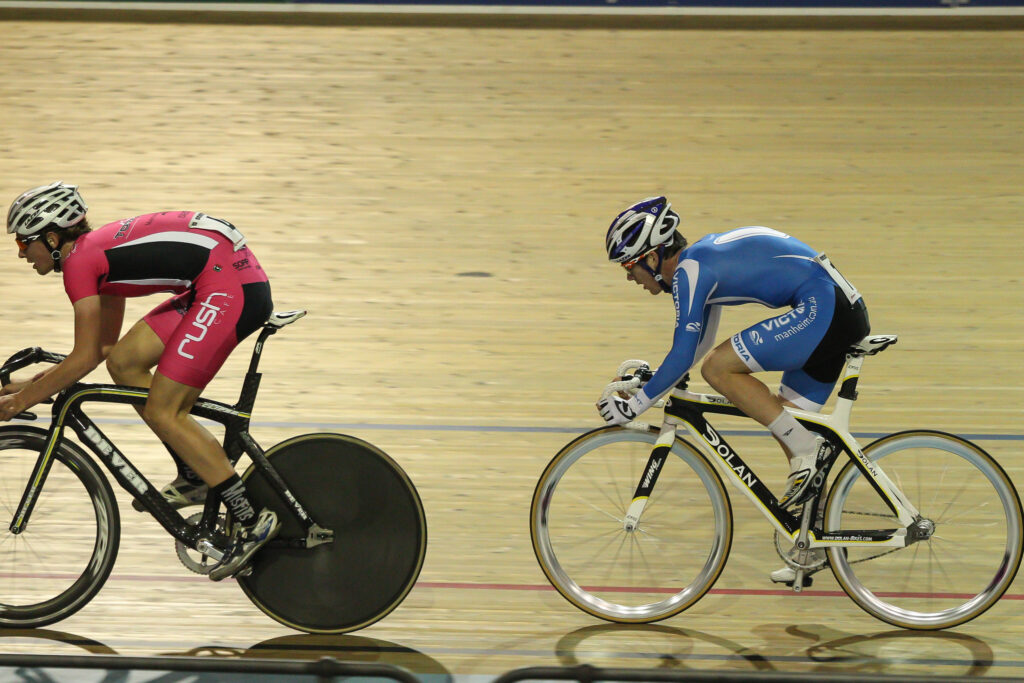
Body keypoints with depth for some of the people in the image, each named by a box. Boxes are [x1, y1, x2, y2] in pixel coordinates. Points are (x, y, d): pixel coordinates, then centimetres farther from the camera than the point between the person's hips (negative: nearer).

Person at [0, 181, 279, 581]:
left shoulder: (79, 262, -8)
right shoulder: (100, 251, 20)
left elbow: (84, 359, -9)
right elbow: (103, 346, 27)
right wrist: (35, 383, 26)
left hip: (230, 288, -10)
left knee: (162, 412, -7)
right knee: (123, 361, 11)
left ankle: (249, 520, -8)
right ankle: (195, 476, 16)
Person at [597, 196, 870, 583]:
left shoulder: (690, 268, -11)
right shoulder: (702, 263, 19)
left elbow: (684, 355, -16)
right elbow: (698, 344, 32)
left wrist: (635, 406, -9)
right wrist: (649, 381, 25)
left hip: (822, 306, -10)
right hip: (845, 313, 10)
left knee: (718, 369, -12)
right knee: (785, 427, 15)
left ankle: (808, 448, -10)